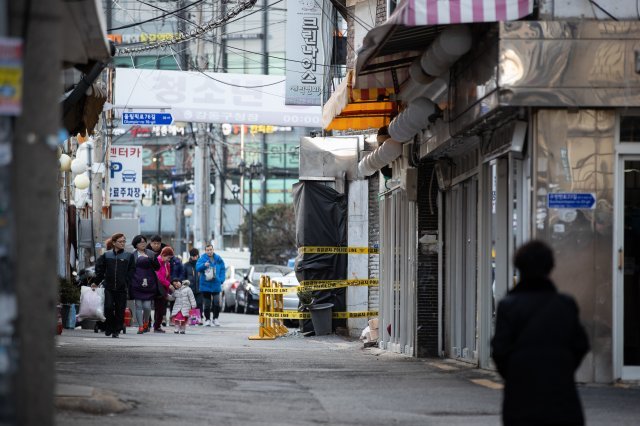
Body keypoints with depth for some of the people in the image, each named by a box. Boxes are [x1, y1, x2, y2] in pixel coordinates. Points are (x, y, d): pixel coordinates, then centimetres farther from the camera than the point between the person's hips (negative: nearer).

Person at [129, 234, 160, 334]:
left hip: (149, 284, 1)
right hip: (136, 284, -1)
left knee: (147, 306, -3)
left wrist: (151, 260, -12)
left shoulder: (151, 254, 9)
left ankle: (146, 322, 23)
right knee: (138, 305, -1)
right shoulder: (132, 255, 3)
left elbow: (158, 267, 7)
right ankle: (140, 326, 5)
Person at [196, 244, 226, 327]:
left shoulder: (218, 259, 5)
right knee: (207, 304, 3)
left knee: (216, 303, -6)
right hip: (205, 285, -1)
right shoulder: (202, 259, -2)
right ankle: (207, 319, 14)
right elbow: (198, 267, -15)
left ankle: (215, 318, 9)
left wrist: (221, 280, -1)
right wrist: (204, 265, -35)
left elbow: (222, 270, 11)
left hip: (216, 285, 1)